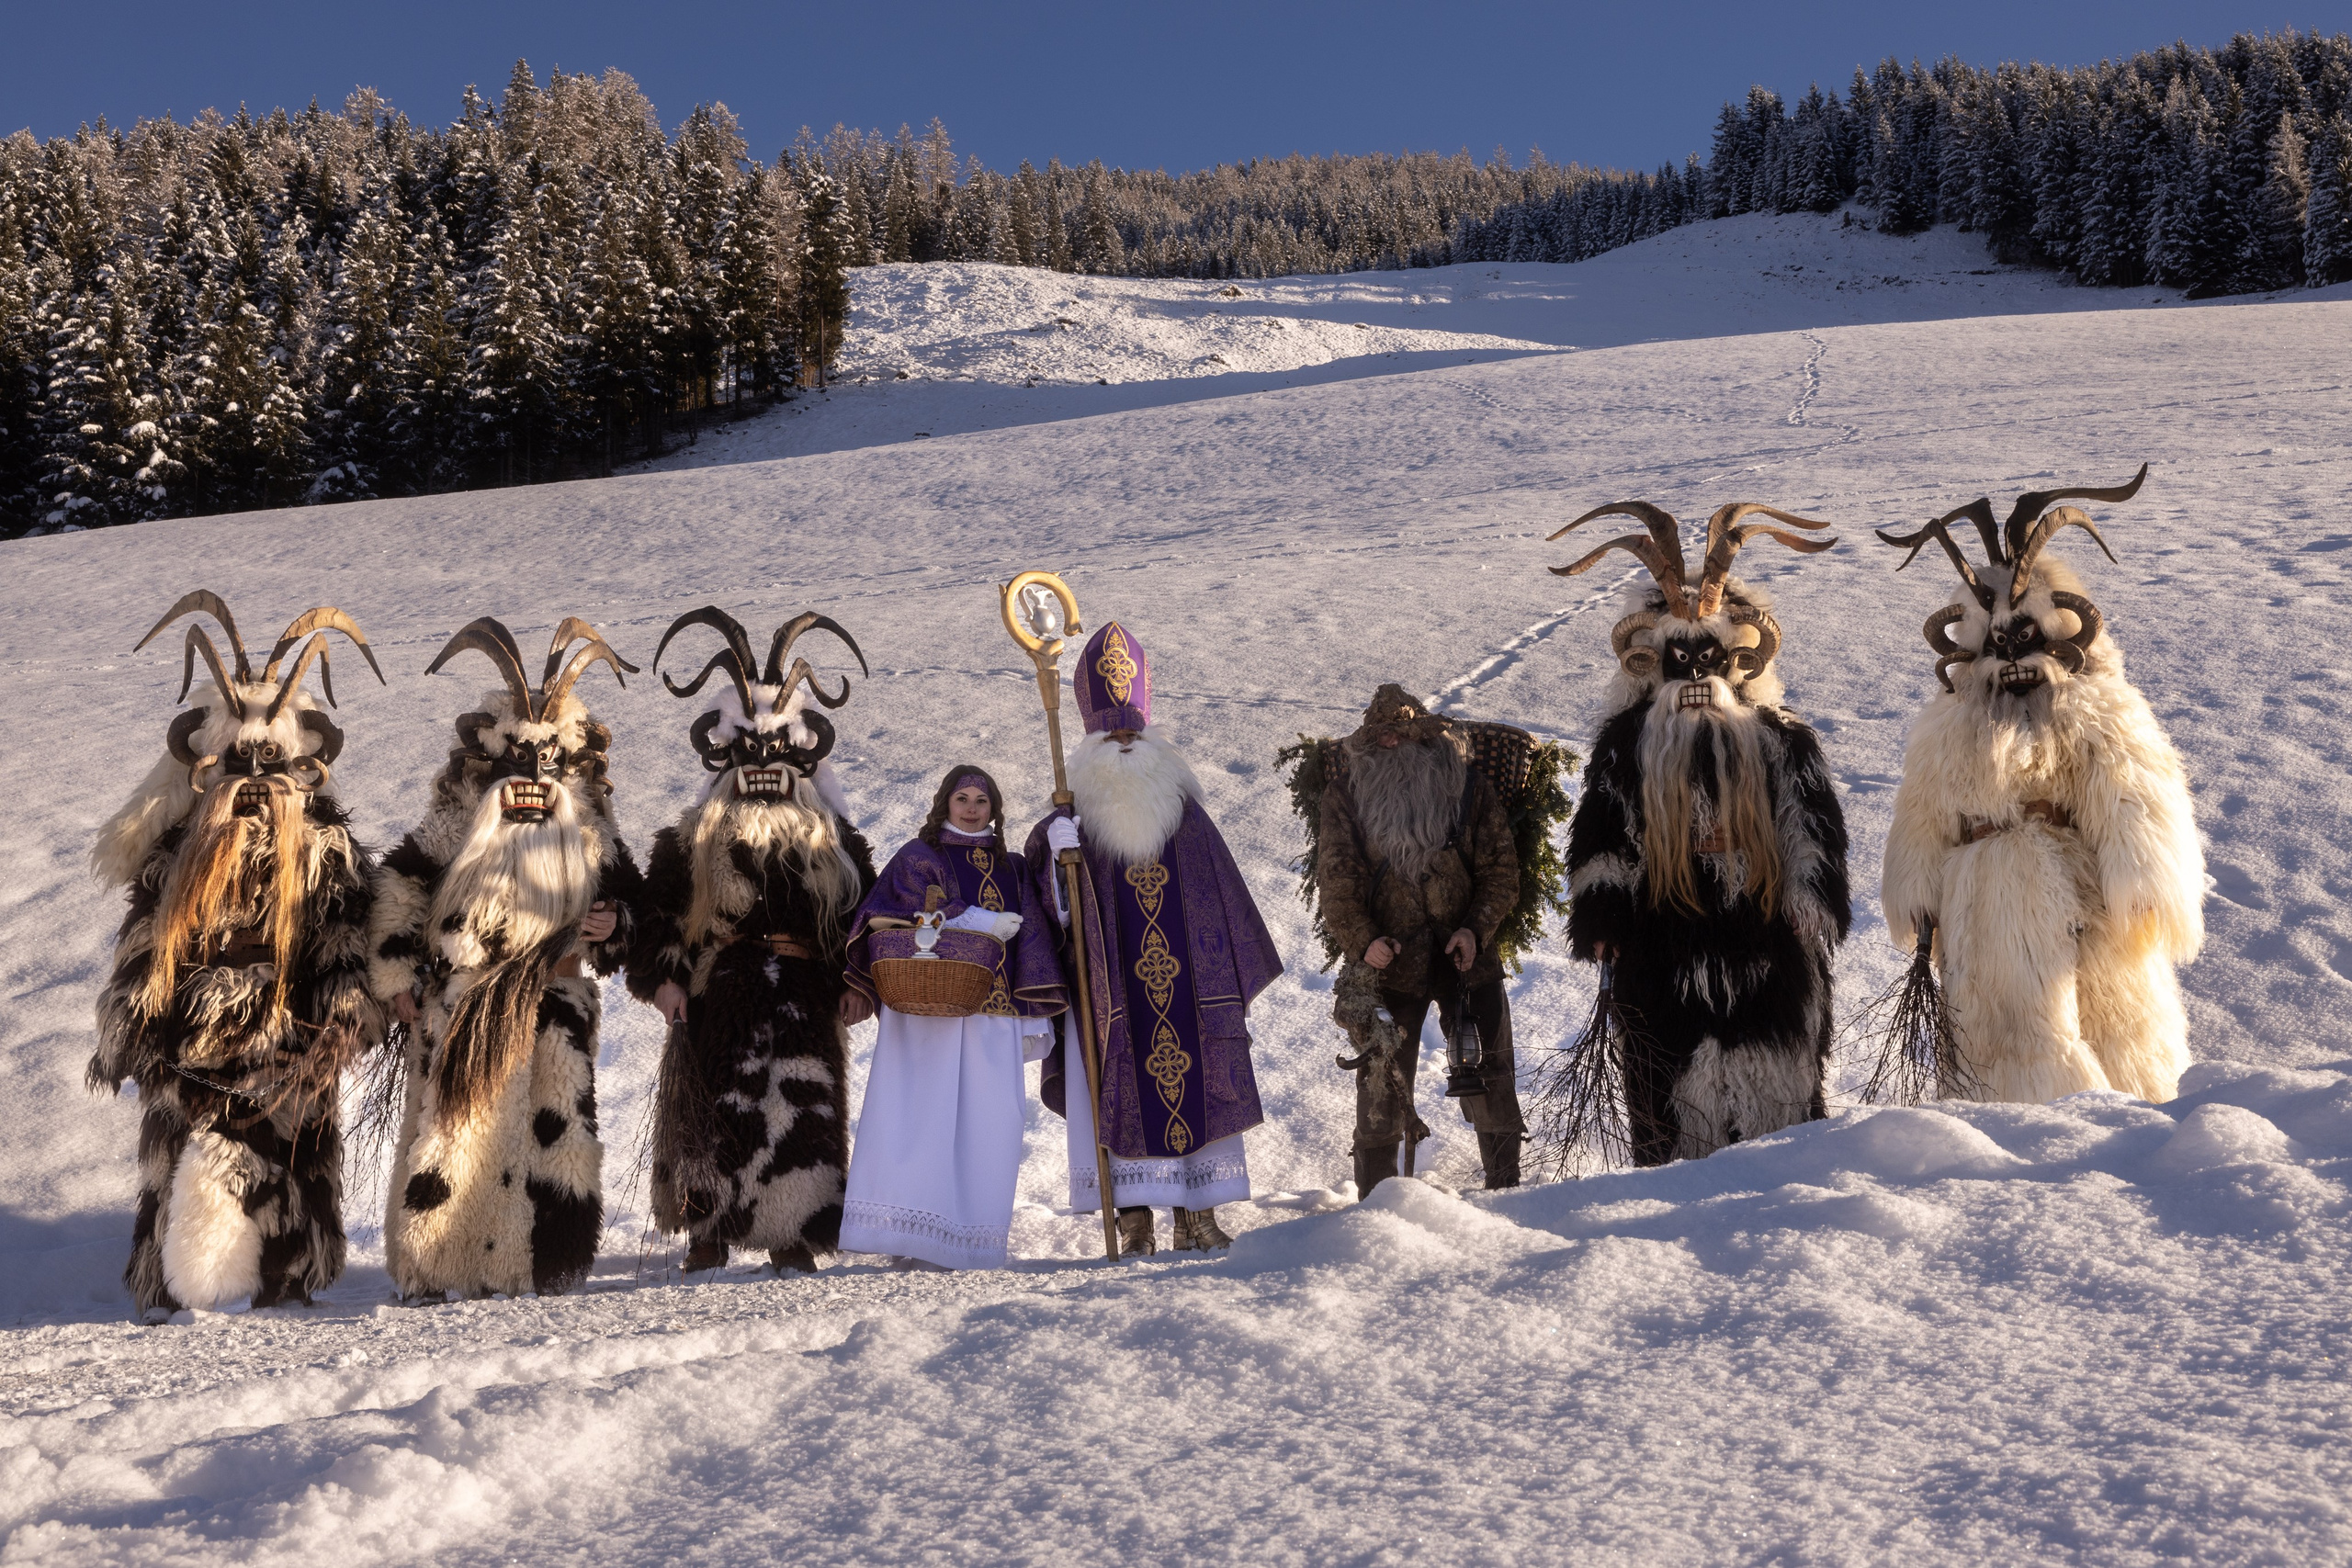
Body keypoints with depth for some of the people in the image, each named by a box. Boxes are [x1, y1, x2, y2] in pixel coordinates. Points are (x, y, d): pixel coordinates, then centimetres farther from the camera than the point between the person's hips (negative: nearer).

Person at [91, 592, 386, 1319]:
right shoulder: (180, 848, 6)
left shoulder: (325, 848, 2)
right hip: (188, 1046, 2)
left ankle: (278, 1277, 5)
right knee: (181, 1154, 5)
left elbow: (344, 940, 0)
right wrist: (121, 1036, 7)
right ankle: (175, 1279, 15)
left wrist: (345, 1016, -9)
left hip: (282, 1042, -2)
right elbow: (141, 943, 8)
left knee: (279, 1158, -4)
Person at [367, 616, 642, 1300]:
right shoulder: (455, 821, -3)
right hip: (461, 1010, -3)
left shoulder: (590, 832, 7)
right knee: (454, 1132, -2)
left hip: (553, 1009, 3)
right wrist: (399, 978, -3)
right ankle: (428, 1271, 9)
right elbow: (396, 892, 0)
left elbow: (626, 896, 17)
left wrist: (611, 924, -6)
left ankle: (534, 1268, 12)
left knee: (554, 1134, 1)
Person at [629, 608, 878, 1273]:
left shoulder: (834, 841, 10)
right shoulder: (692, 838, 6)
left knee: (800, 1113, -3)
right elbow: (659, 907, 1)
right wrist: (662, 975, -9)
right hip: (718, 999, -1)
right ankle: (706, 1237, 12)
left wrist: (857, 982, -1)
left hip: (805, 1003, 1)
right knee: (714, 1110, 0)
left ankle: (790, 1237, 6)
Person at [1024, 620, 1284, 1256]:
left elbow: (1223, 904, 11)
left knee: (1195, 1083, 1)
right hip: (1112, 987, -2)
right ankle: (1135, 1218, 2)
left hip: (1187, 984, 2)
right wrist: (1053, 852, -19)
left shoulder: (1184, 812, 9)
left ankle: (1198, 1215, 8)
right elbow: (1042, 901, -1)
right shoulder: (1074, 821, 5)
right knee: (1124, 1089, -4)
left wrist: (1233, 988, 9)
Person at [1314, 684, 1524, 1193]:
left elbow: (1501, 870, 4)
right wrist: (1361, 940, -15)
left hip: (1468, 955, 1)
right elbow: (1335, 878, -1)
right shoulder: (1346, 792, 1)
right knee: (1382, 1084, 0)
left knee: (1490, 1075, 7)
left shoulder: (1467, 784, 3)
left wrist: (1476, 929, -11)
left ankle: (1505, 1185, 22)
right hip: (1390, 960, -1)